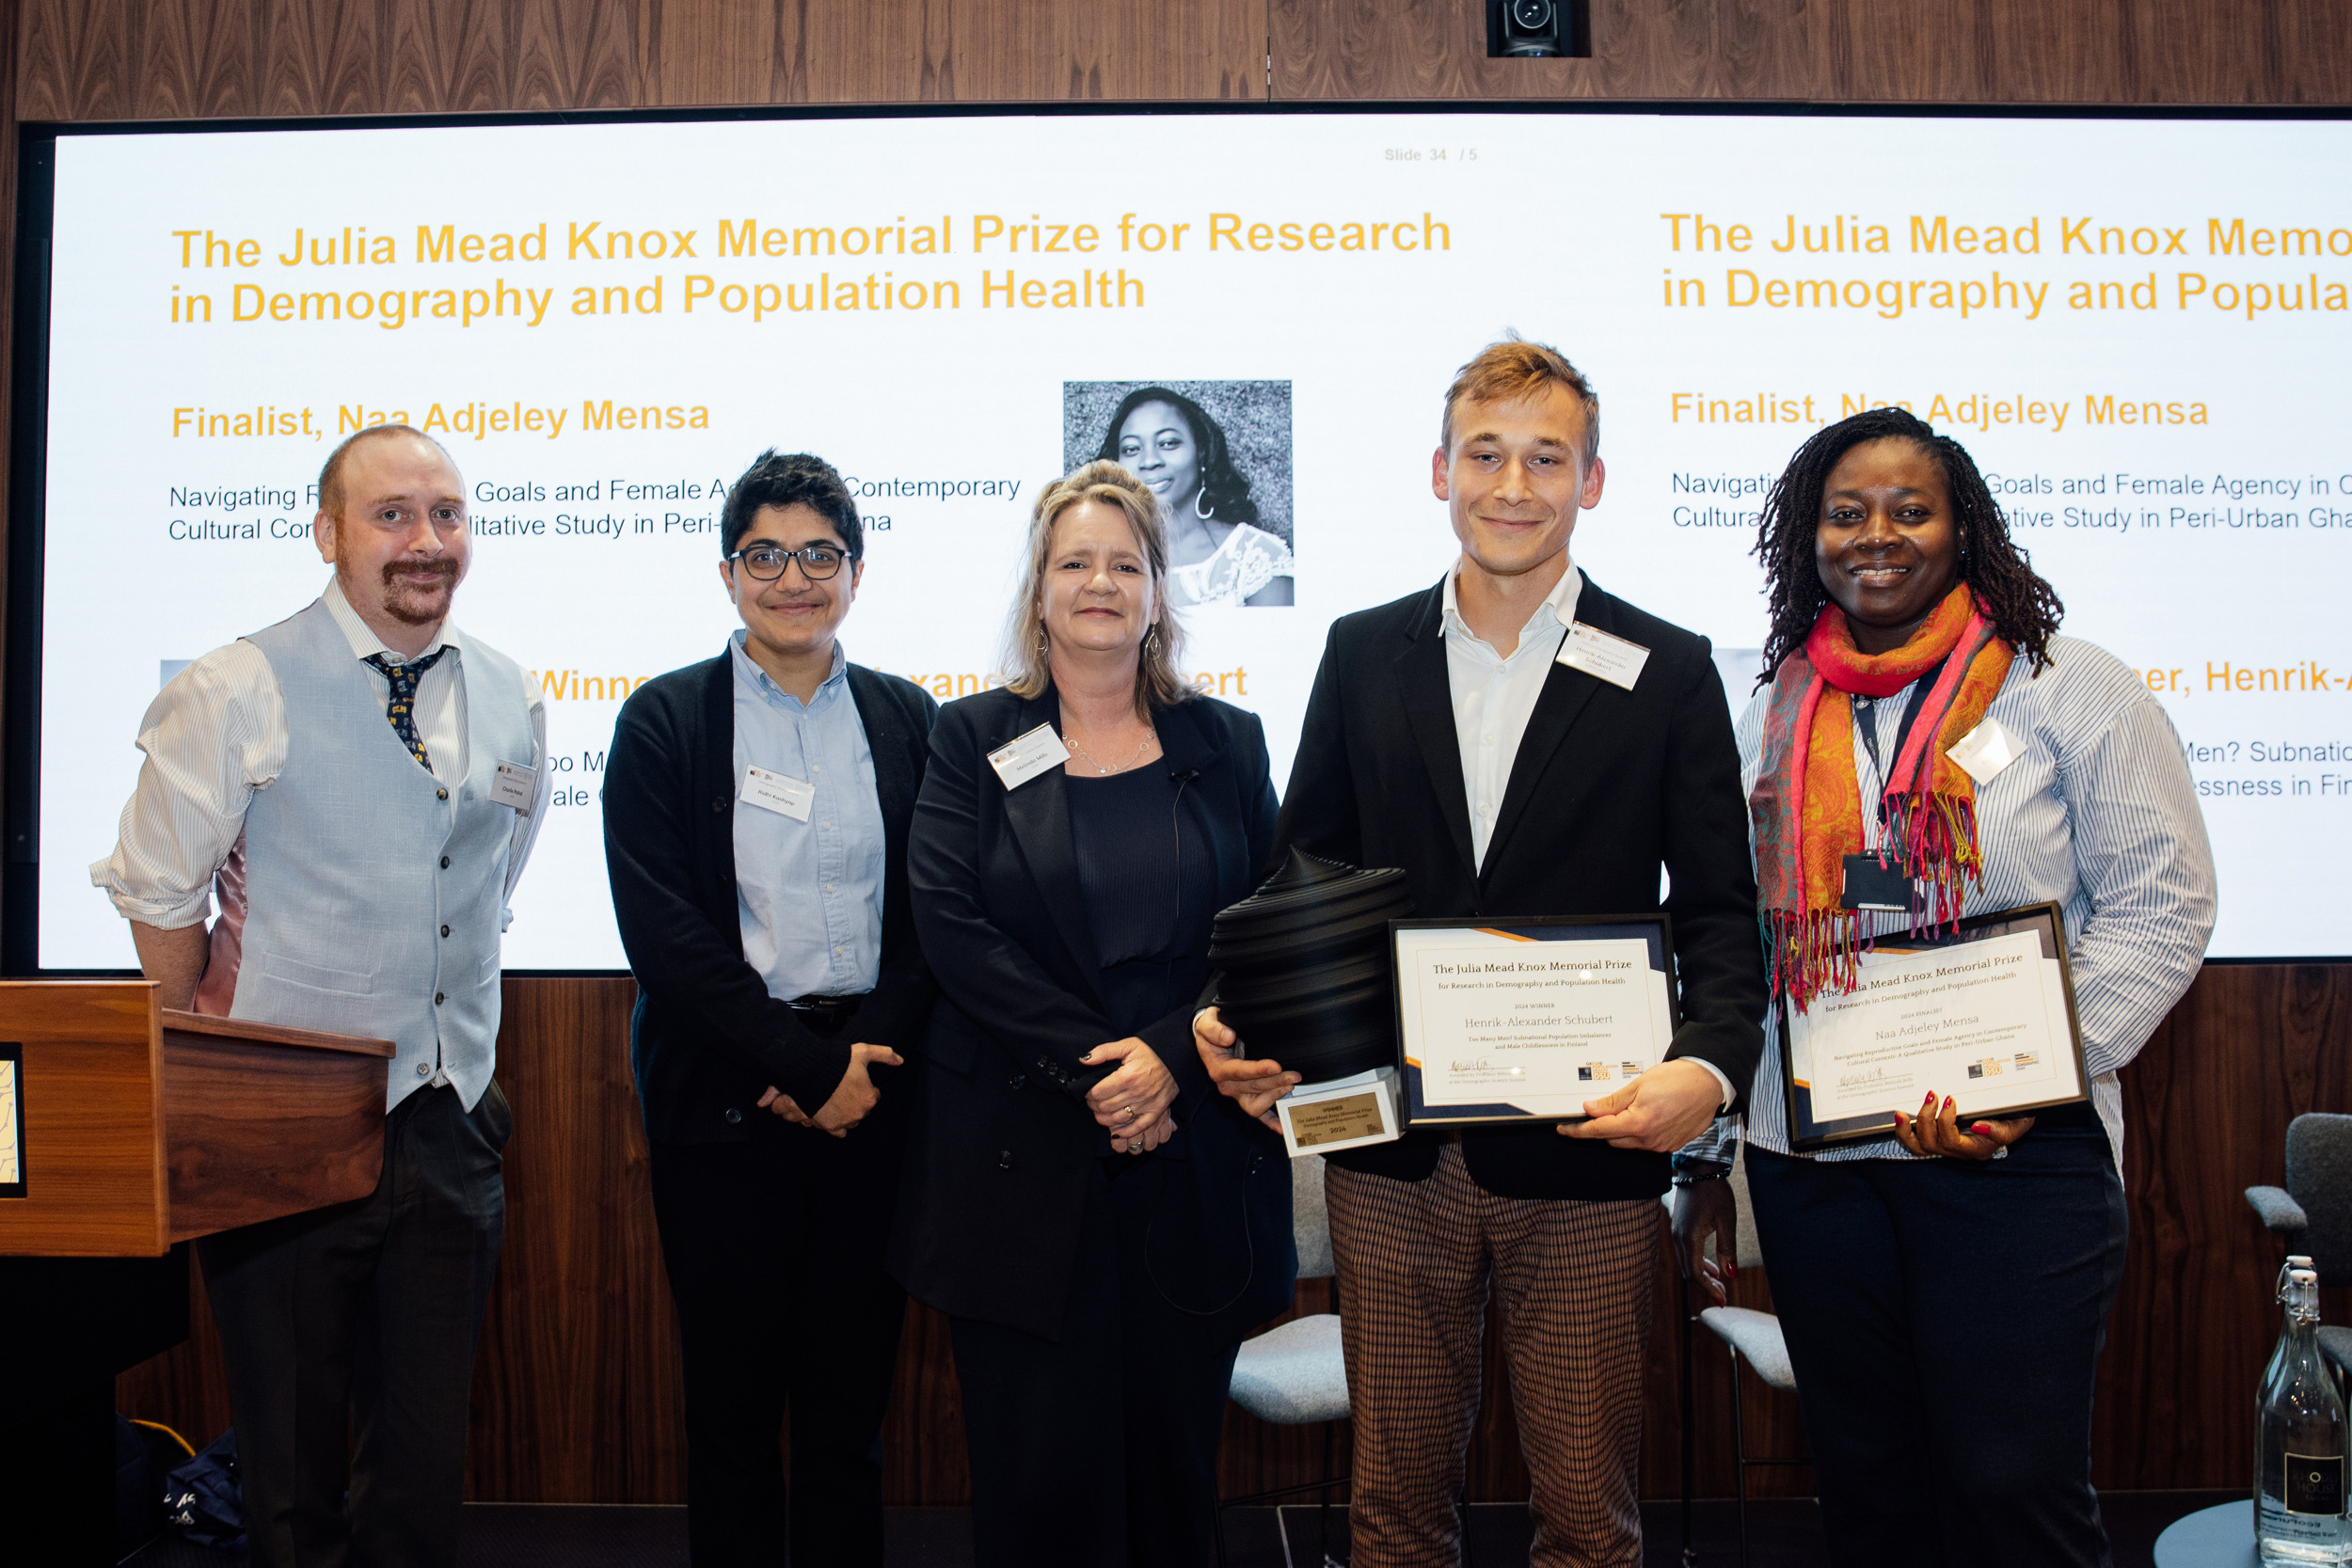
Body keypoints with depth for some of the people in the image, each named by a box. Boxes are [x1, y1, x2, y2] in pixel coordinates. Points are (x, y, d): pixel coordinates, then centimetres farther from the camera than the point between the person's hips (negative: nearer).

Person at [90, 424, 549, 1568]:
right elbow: (157, 897, -3)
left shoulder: (510, 701, 5)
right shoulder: (237, 691, -9)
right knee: (291, 1471, 11)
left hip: (450, 1126, 4)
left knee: (427, 1464, 13)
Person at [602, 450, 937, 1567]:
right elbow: (661, 928, -8)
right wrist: (807, 1067, -13)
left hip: (873, 1093, 2)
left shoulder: (906, 718, 8)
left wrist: (867, 1057, -10)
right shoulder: (664, 720, 0)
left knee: (850, 1399, 10)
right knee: (731, 1401, 9)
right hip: (725, 1099, -2)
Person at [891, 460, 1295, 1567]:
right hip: (1023, 1163, -1)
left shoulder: (1225, 745, 9)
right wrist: (1090, 1065, -13)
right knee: (1037, 1466, 4)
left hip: (1194, 1158, 2)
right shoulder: (972, 740, 5)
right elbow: (951, 926, -6)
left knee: (1174, 1455, 10)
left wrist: (1171, 1058, -12)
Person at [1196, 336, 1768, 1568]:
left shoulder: (1670, 672, 0)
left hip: (1584, 1151, -1)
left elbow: (1719, 908, -1)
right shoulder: (1362, 653, 6)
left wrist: (1710, 1064, -19)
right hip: (1390, 1152, 2)